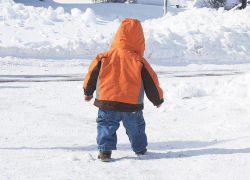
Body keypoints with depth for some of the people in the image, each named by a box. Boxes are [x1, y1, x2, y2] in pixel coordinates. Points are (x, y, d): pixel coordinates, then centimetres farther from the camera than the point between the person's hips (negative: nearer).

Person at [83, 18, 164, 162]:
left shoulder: (104, 57, -2)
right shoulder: (140, 62, -6)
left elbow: (92, 74, 7)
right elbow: (151, 82, 1)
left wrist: (88, 92, 24)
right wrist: (158, 99, 18)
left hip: (107, 103, 0)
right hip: (132, 106, 0)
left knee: (106, 125, 9)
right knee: (135, 126, 19)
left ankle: (105, 149, -6)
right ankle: (140, 148, 33)